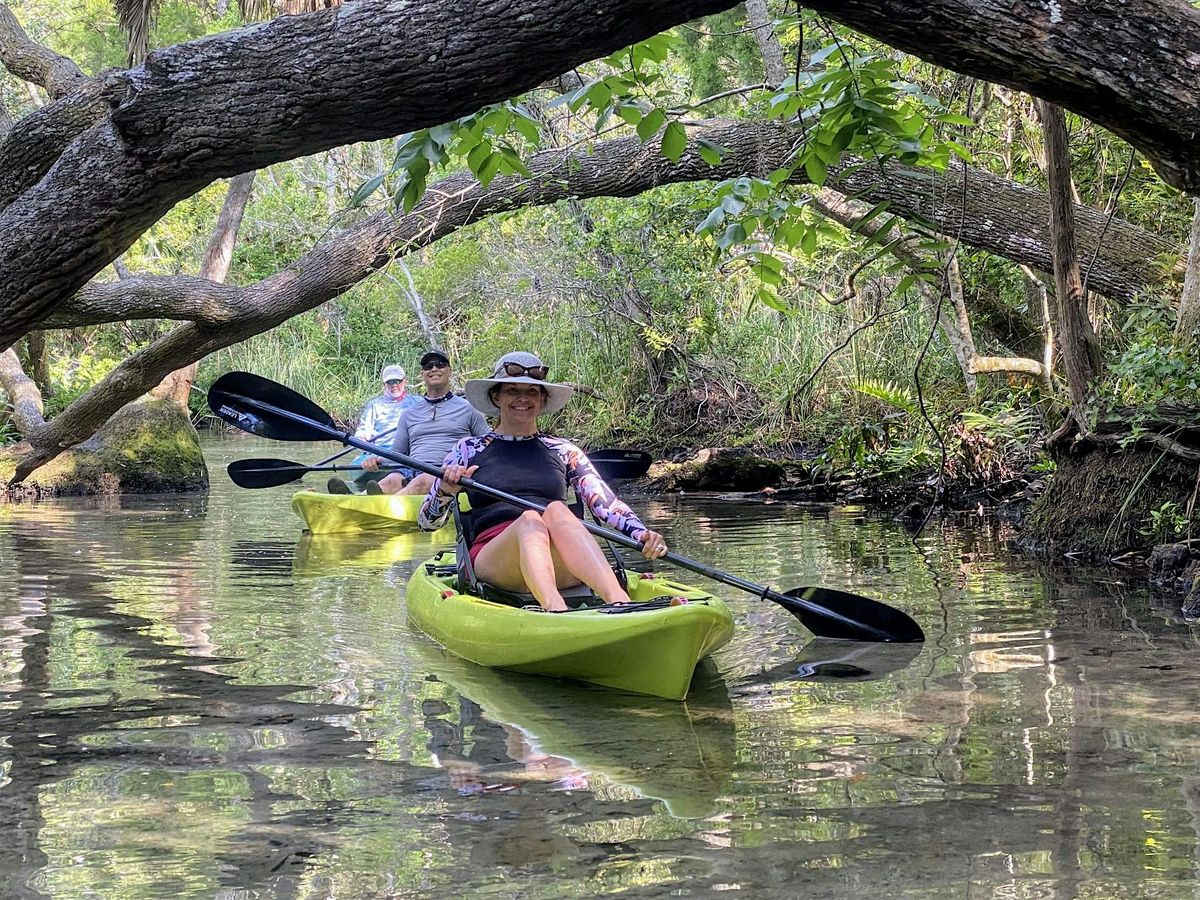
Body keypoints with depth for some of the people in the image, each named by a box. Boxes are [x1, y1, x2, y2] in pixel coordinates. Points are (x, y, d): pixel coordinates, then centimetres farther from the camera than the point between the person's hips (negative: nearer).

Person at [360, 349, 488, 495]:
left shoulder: (468, 409, 19)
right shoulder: (409, 414, 27)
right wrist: (378, 460, 0)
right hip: (412, 470, 4)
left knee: (421, 482, -40)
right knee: (390, 482, -34)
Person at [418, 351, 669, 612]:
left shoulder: (563, 451, 21)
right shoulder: (469, 450, 18)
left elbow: (606, 504, 8)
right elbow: (427, 522, 13)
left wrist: (642, 534, -12)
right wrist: (445, 491, -9)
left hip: (563, 566, 1)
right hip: (492, 559, -1)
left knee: (556, 510, -32)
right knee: (530, 520, -34)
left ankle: (618, 601, -57)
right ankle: (554, 610, -64)